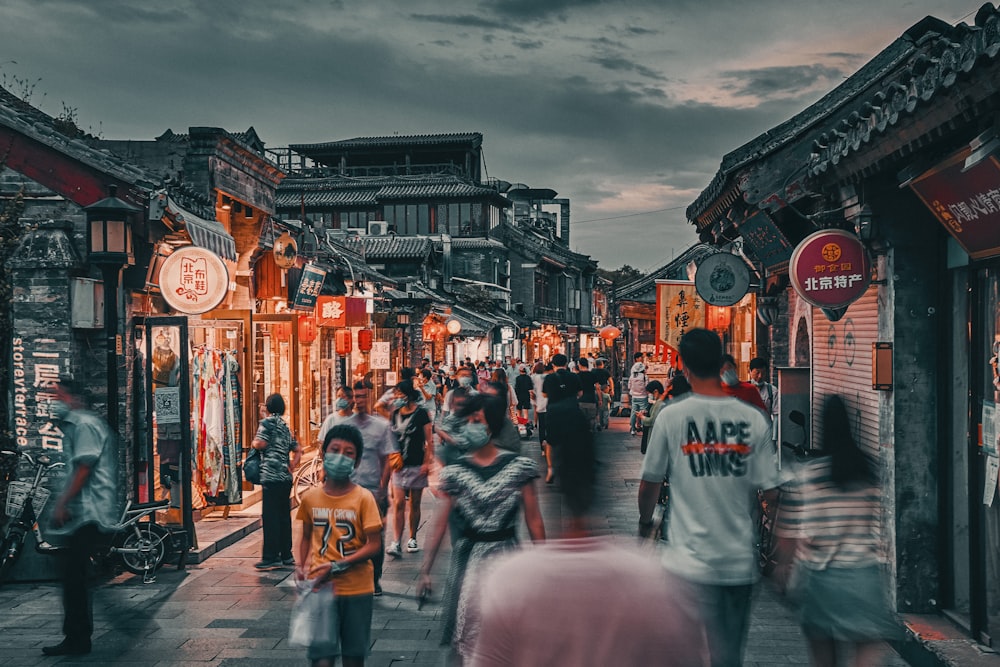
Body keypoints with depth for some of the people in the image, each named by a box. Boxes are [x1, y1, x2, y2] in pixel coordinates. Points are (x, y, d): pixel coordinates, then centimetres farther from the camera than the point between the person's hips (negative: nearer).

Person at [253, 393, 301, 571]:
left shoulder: (267, 422, -4)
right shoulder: (285, 426, 20)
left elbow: (261, 443, -15)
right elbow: (296, 450, 21)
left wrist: (253, 443, 6)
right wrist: (292, 466, 12)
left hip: (271, 476, -8)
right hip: (286, 477, 8)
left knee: (270, 517, -5)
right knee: (284, 516, 12)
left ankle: (271, 558, -5)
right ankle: (286, 555, 17)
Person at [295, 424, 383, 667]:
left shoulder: (363, 498, -9)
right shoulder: (310, 497, 0)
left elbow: (374, 545, -12)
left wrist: (337, 566, -20)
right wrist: (303, 567, -2)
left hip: (356, 590, -1)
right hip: (320, 588, 1)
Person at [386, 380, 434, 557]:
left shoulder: (421, 414, -4)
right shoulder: (394, 414, 7)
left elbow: (429, 440, -4)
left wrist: (427, 462, -10)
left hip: (417, 465, -2)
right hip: (399, 465, 3)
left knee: (415, 504, 7)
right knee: (398, 504, -7)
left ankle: (412, 539, 21)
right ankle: (396, 543, -9)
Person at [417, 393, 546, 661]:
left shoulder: (520, 467, -5)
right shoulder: (456, 471, -1)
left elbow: (533, 520, -1)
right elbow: (441, 523, -1)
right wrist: (426, 569, -5)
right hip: (468, 557, 1)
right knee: (468, 631, 5)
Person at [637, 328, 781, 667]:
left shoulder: (671, 416, -9)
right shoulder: (754, 420, -4)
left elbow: (650, 483, -1)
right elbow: (770, 491, -2)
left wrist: (645, 522, 19)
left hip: (691, 562, -3)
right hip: (740, 561, 3)